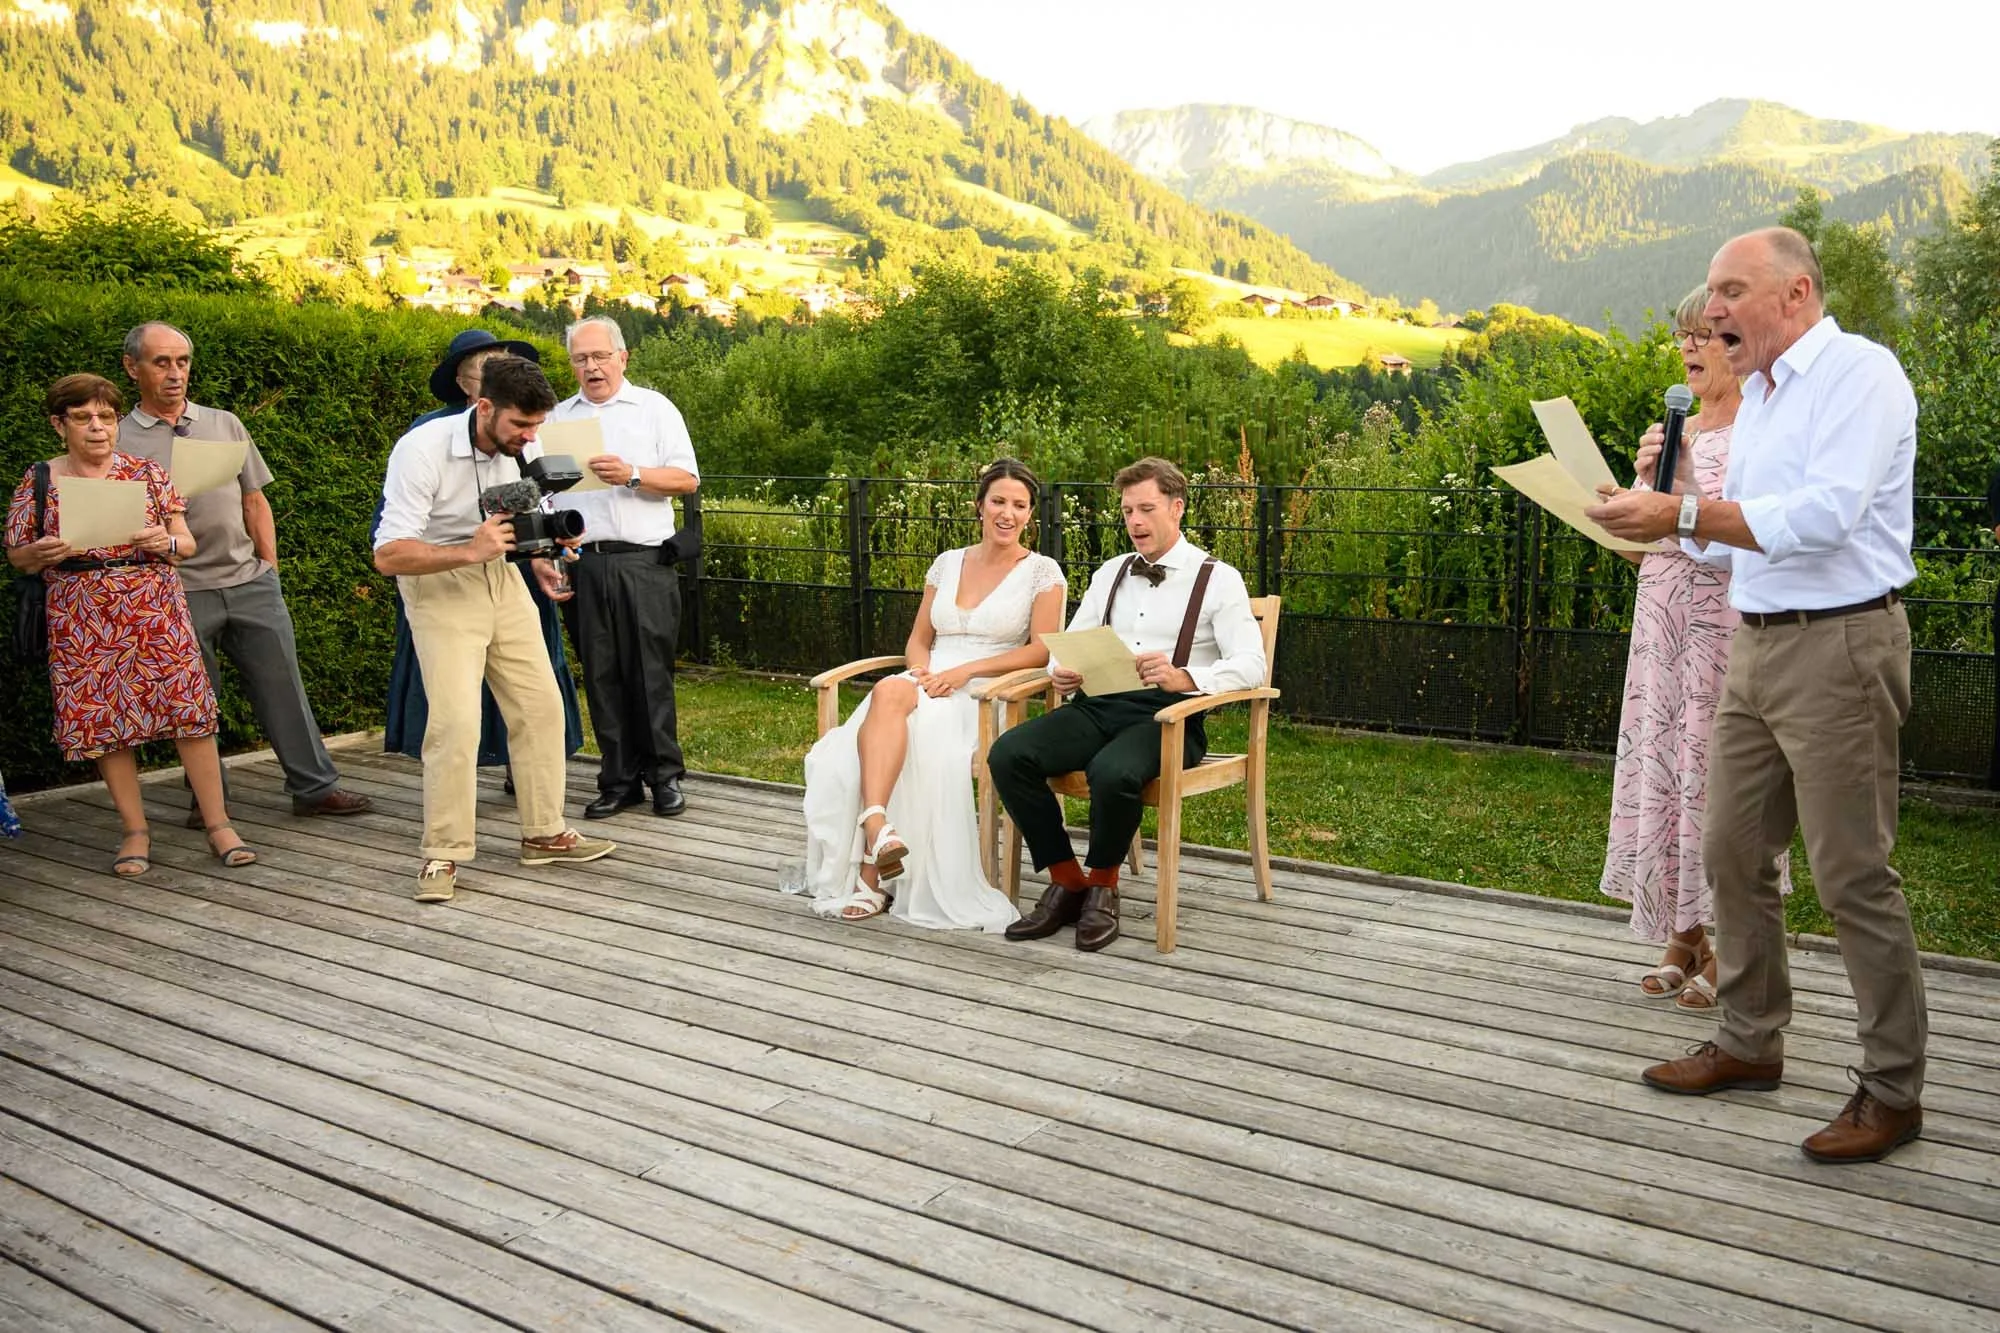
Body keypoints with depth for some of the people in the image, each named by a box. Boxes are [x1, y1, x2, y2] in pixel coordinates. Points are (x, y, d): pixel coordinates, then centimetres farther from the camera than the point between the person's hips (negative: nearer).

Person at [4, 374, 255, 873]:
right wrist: (41, 554, -13)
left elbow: (188, 544, 6)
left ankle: (218, 824, 3)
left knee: (189, 710, -5)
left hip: (155, 609, -1)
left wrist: (166, 542, -17)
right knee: (103, 719, 3)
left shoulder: (147, 472, 5)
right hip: (82, 621, 1)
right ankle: (135, 831, 16)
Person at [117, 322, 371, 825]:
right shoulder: (119, 441, 2)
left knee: (281, 684, 4)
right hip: (179, 591, -2)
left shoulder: (224, 424, 12)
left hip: (248, 581, 3)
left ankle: (315, 786, 12)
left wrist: (269, 568, 9)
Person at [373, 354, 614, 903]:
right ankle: (442, 854, -2)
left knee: (541, 705, 4)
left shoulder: (523, 448, -6)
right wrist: (469, 551, -38)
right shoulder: (422, 451, -23)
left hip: (500, 578, 6)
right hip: (438, 586, -6)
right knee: (456, 720, -16)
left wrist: (542, 556, -6)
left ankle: (544, 832, 18)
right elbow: (388, 555, -26)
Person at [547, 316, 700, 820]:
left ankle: (664, 775, 8)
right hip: (582, 564, 3)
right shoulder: (557, 418, 16)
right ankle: (619, 779, 12)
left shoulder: (654, 408, 7)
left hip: (643, 563, -3)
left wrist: (631, 474, -14)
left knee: (650, 672, -2)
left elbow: (686, 478, 1)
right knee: (601, 675, 5)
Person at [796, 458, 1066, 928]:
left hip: (987, 693, -4)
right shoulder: (948, 563, 19)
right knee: (888, 694, -35)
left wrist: (965, 670, -13)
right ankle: (877, 826, -52)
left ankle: (871, 873, -40)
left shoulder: (1042, 572, 6)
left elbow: (1042, 650, -4)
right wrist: (920, 669, -4)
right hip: (930, 683, 4)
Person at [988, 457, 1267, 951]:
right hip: (1098, 705, 5)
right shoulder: (1110, 573, 21)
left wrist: (1184, 677, -27)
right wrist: (1062, 671, -6)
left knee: (1113, 773, -38)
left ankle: (1102, 885, -9)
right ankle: (1066, 882, -8)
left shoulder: (1218, 579, 4)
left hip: (1168, 713, -5)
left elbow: (1250, 665, -8)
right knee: (1008, 754, -22)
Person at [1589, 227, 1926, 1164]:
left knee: (1852, 875, -4)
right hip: (1757, 646, 9)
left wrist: (1683, 514, -23)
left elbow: (1823, 517, -24)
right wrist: (1668, 496, 5)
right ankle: (1750, 1041, 27)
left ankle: (1893, 1089, 9)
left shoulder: (1859, 373, -11)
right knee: (1732, 853, 12)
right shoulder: (1758, 397, 16)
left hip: (1839, 645, -9)